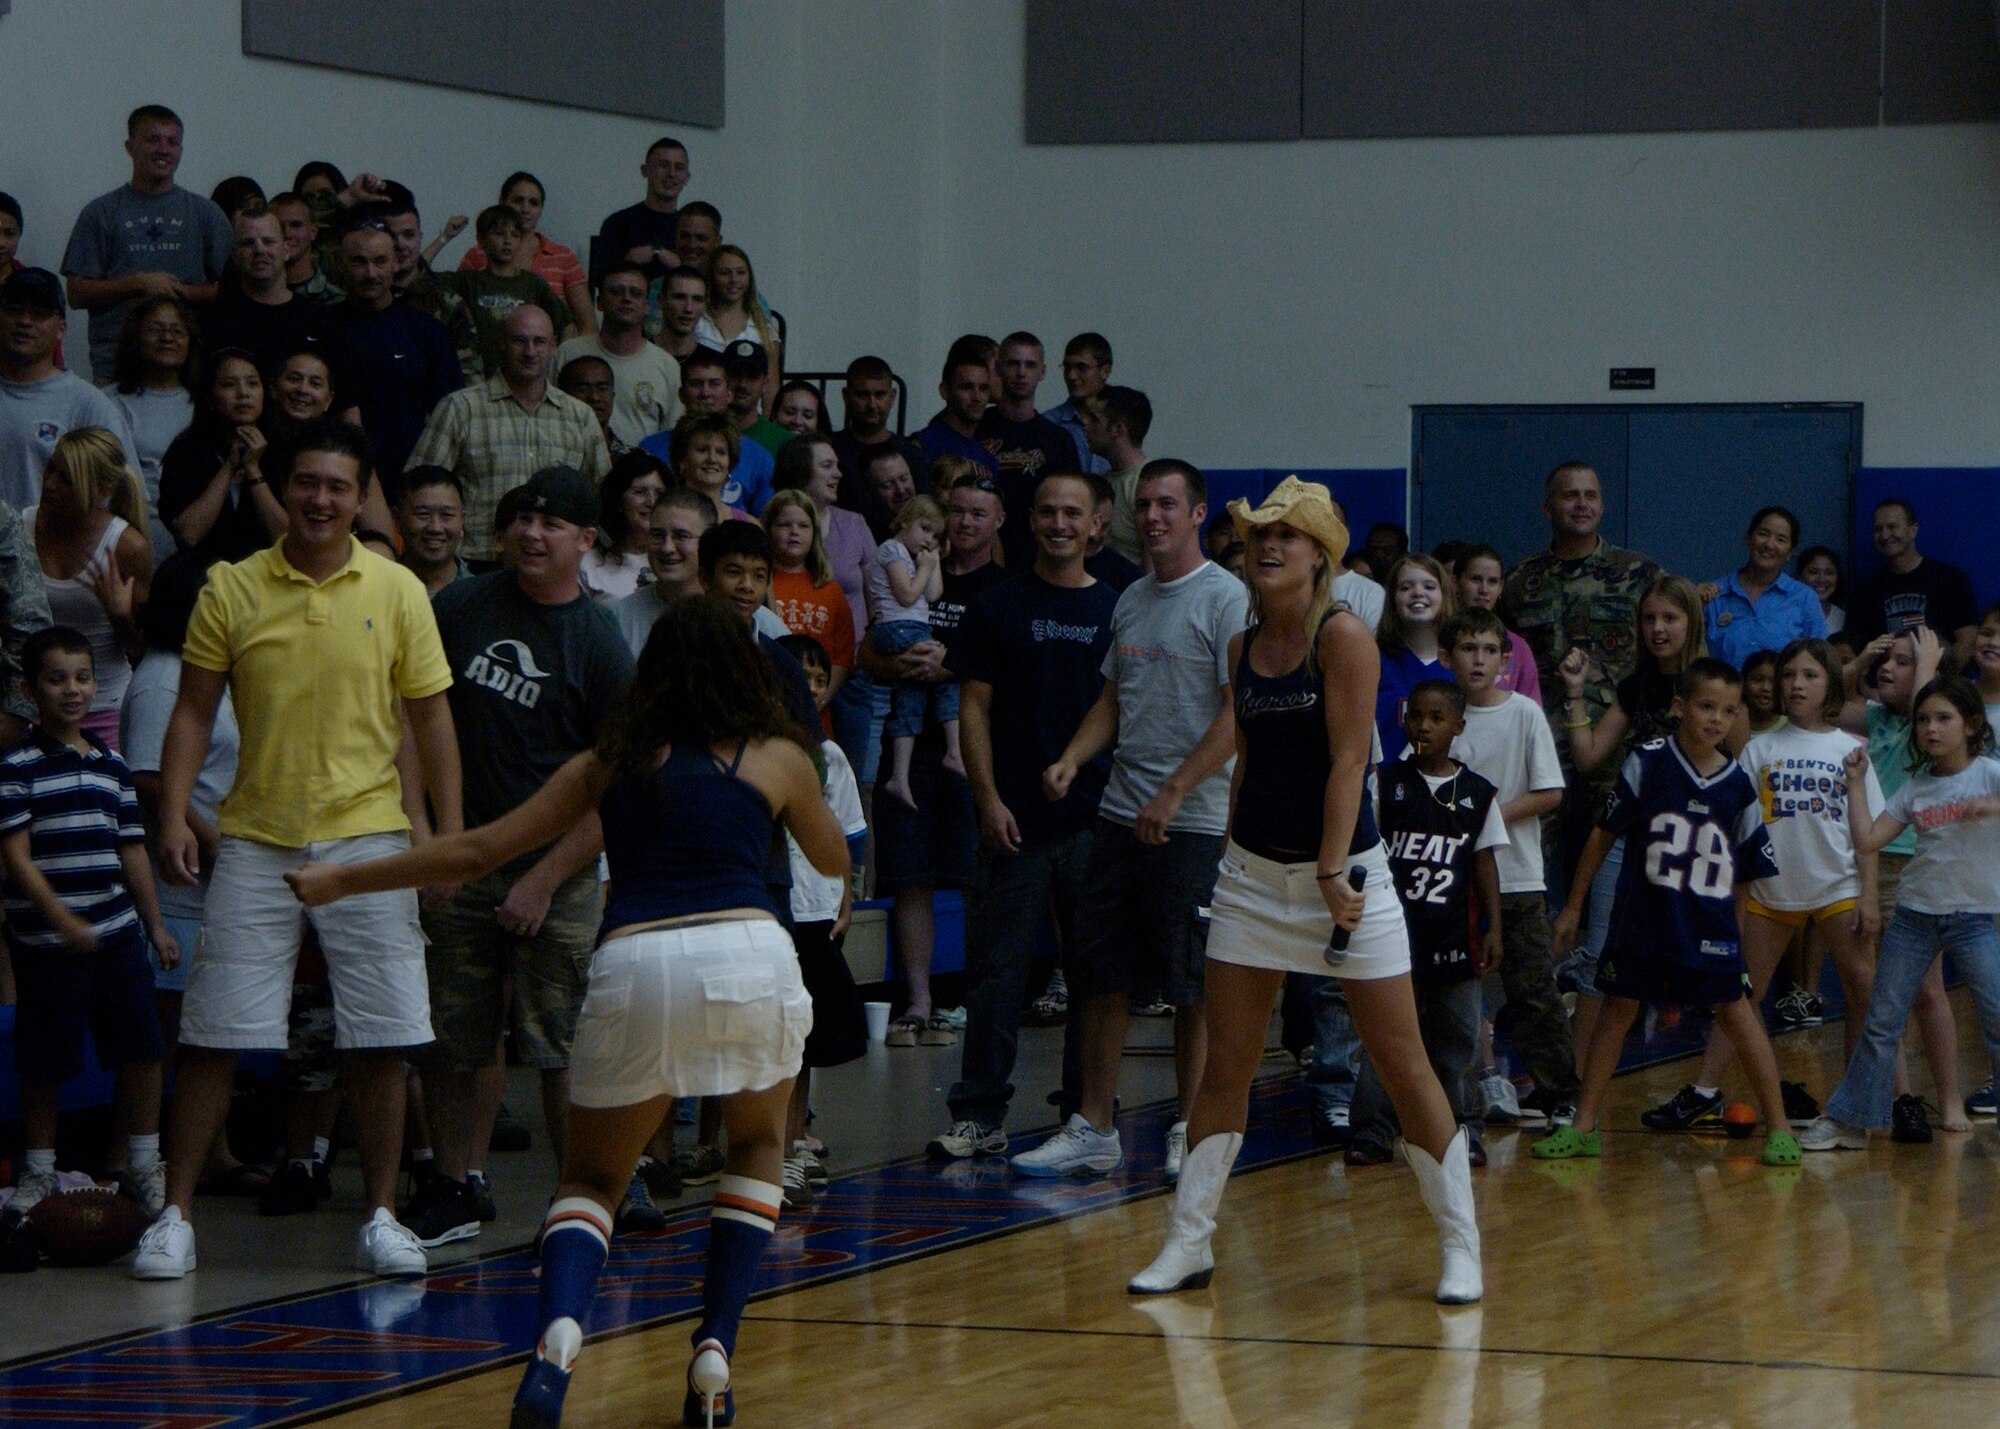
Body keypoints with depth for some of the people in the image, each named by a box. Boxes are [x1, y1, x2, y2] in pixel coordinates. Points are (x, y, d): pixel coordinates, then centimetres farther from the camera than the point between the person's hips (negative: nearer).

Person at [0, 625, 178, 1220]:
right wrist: (62, 920, -20)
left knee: (141, 1049, 0)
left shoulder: (111, 764, 12)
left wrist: (155, 925, 15)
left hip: (117, 931, 5)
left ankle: (144, 1166, 11)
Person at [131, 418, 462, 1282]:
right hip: (254, 843, 0)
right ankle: (176, 1213, 7)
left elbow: (430, 720, 6)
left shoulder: (397, 592, 2)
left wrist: (452, 836, 0)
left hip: (367, 837, 0)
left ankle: (380, 1216, 12)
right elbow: (194, 711, 5)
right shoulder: (231, 590, 2)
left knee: (379, 1041, 0)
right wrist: (173, 816, -6)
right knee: (214, 1035, -1)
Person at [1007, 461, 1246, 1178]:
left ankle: (1190, 1131, 8)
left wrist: (1173, 793, -18)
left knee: (1192, 984, -1)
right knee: (1101, 975, 7)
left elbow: (1239, 713, -14)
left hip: (1194, 822, -7)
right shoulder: (1131, 601, 15)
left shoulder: (1225, 599, -8)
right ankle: (1092, 1127, 13)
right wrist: (1072, 759, 3)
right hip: (1120, 815, 7)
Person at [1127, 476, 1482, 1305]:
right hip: (1254, 870, 5)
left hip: (1344, 871, -5)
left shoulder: (1343, 637, -10)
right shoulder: (1243, 648, 8)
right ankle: (1187, 1244, 11)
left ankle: (1461, 1247, 7)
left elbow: (1348, 761, -14)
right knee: (1225, 1066, 5)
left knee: (1403, 1067, -1)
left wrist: (1332, 873, -19)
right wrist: (1231, 854, 12)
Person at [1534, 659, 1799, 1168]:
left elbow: (1751, 871, 8)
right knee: (1618, 1007, 7)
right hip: (1641, 917, 0)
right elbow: (1603, 835, 2)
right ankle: (1584, 1126, 16)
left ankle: (1778, 1127, 3)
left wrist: (1744, 940, 7)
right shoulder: (1648, 763, -5)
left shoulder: (1737, 785, 0)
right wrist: (1574, 906, 5)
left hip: (1710, 925, 0)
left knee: (1735, 1011, -3)